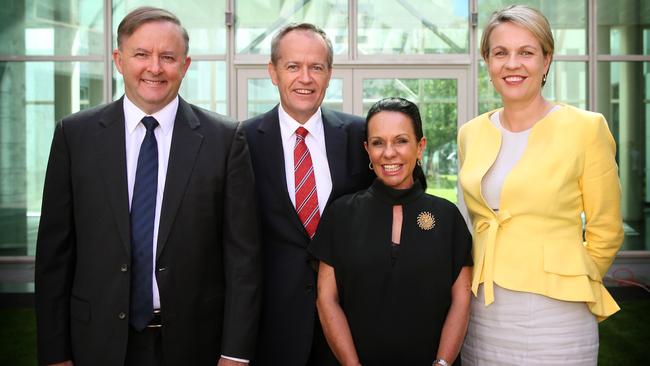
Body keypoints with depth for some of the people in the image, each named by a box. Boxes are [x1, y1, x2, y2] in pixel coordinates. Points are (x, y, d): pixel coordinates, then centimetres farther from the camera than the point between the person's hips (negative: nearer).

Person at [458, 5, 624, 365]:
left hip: (555, 318, -4)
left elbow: (605, 232, -1)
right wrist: (493, 279, 15)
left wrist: (567, 285, 8)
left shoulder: (586, 128, -8)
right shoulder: (471, 134, 5)